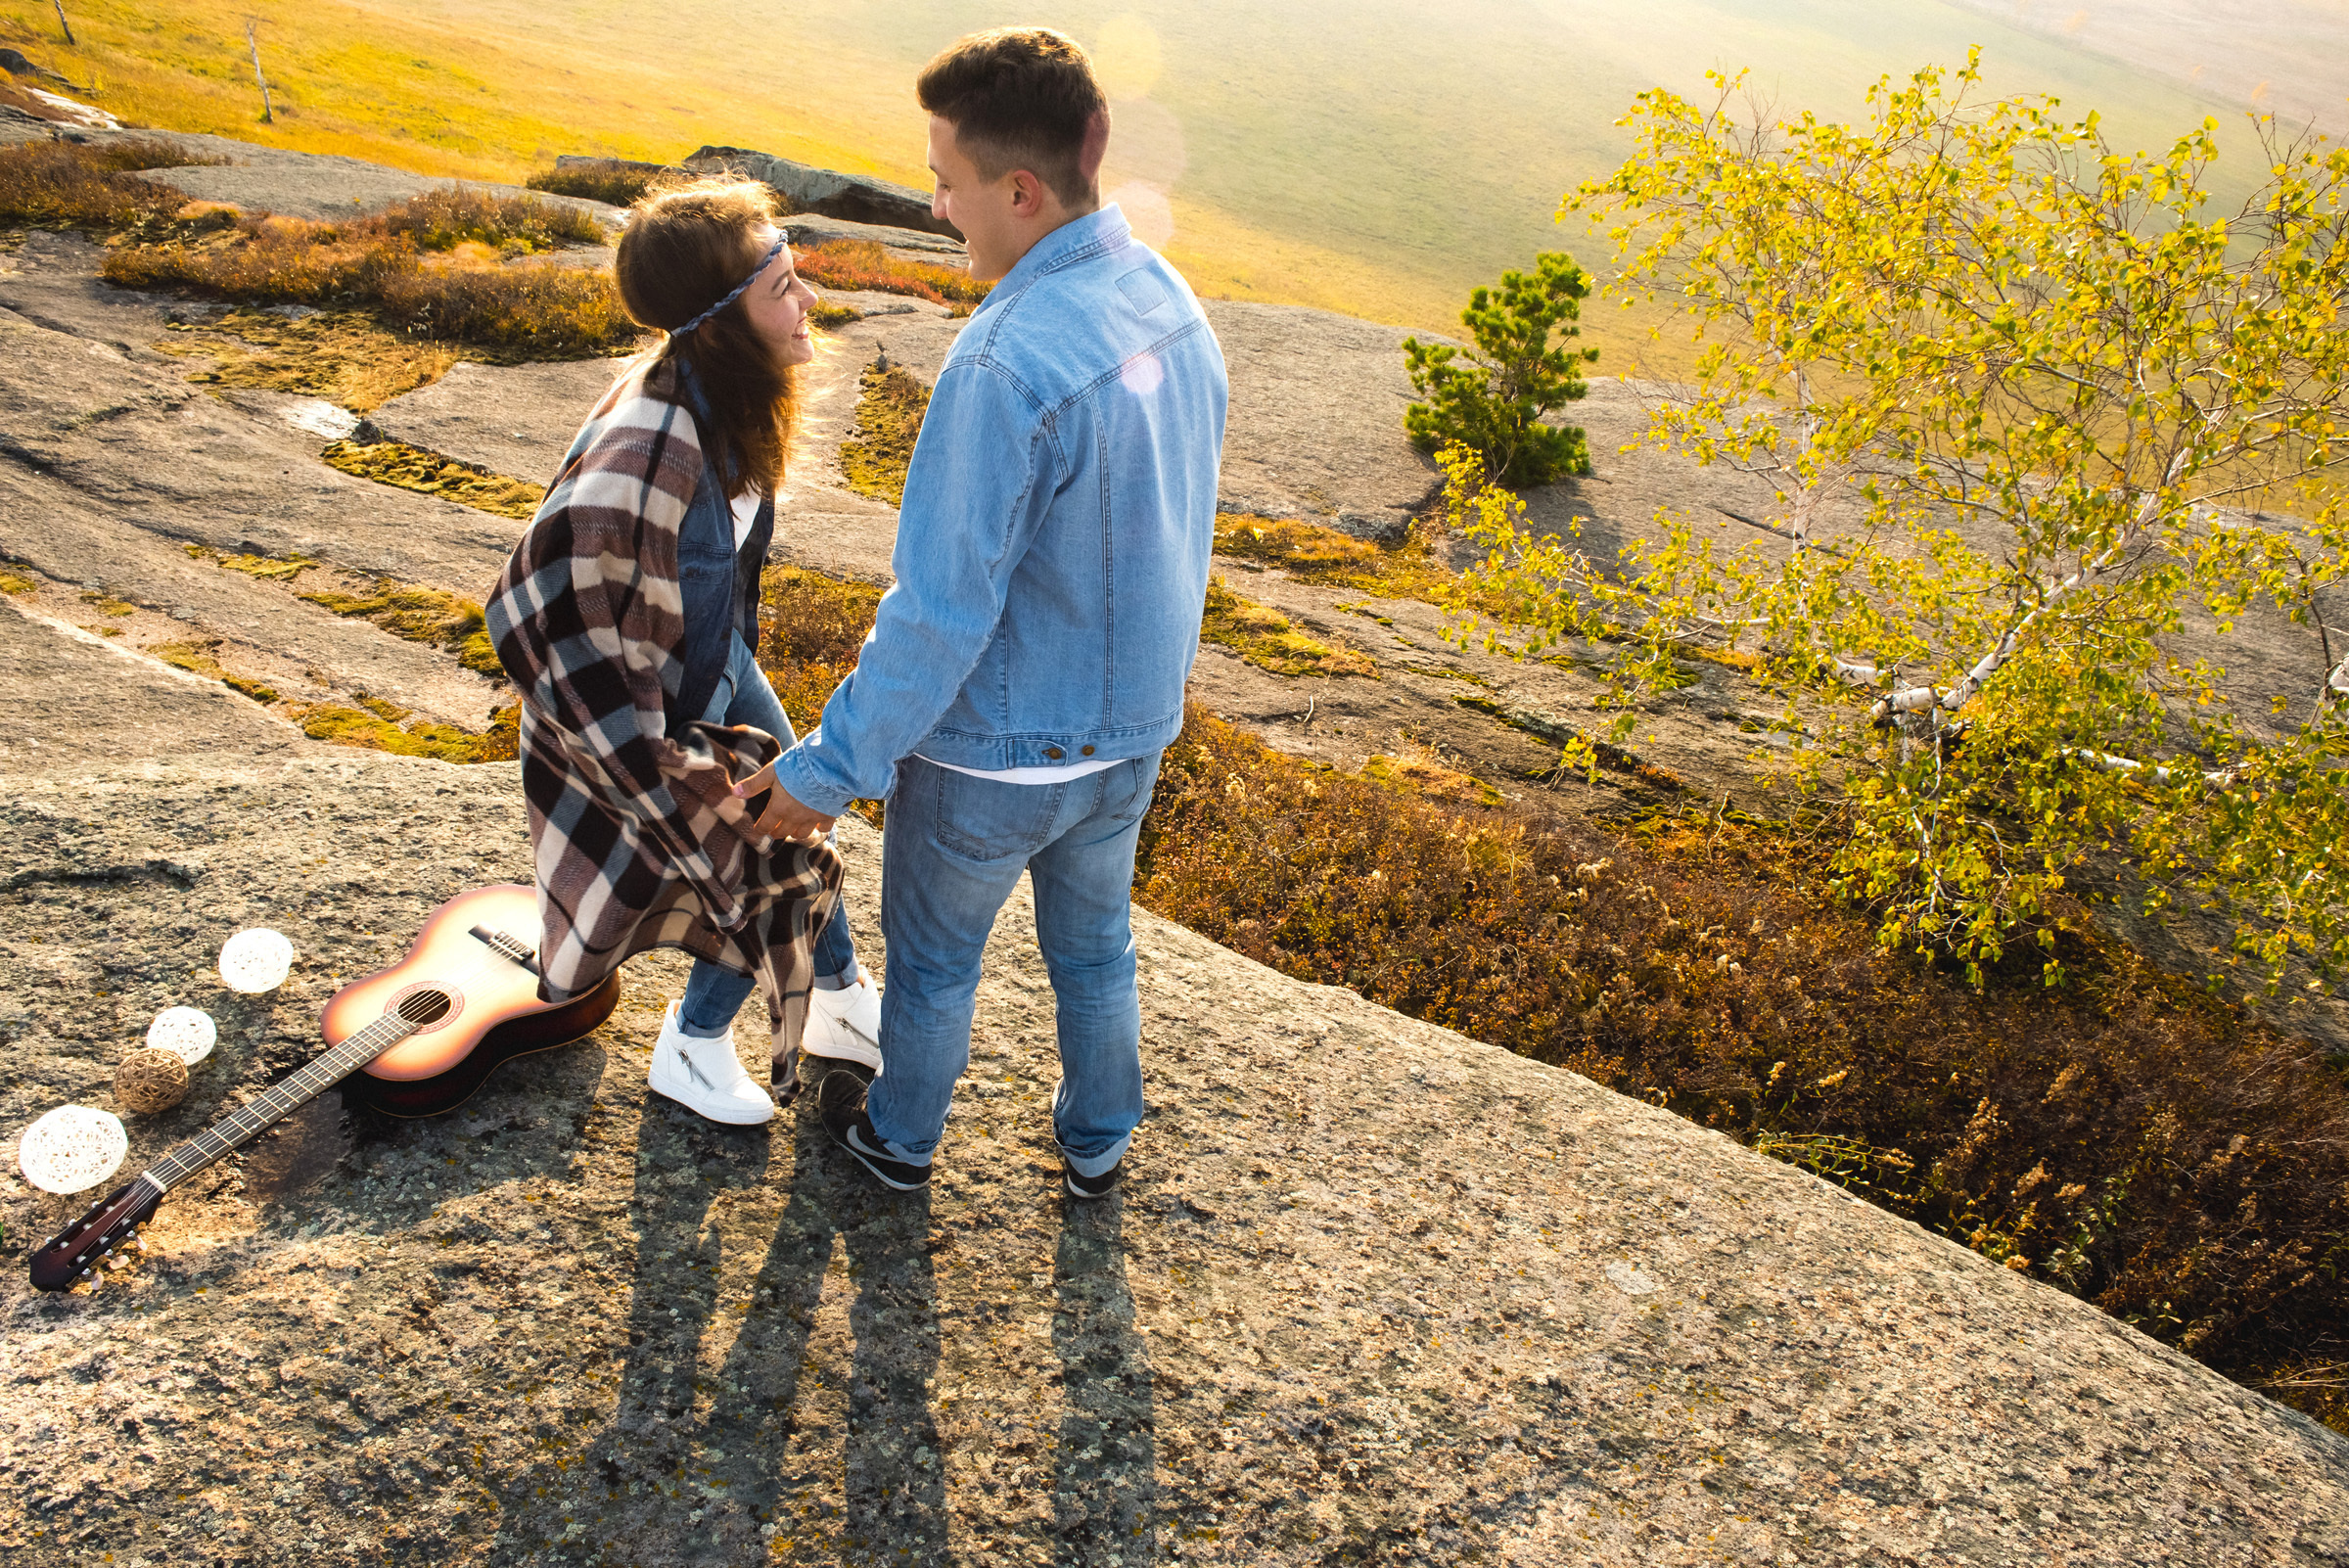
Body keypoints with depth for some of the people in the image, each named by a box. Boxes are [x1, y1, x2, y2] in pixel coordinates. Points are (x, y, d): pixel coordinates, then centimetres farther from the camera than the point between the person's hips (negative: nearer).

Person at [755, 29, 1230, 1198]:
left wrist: (831, 768, -16)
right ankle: (1097, 1145, 48)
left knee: (933, 952, 20)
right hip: (1131, 727, 7)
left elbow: (940, 613, -28)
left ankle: (900, 1136, 45)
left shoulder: (1006, 368, -32)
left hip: (991, 754, -7)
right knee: (1094, 942, 27)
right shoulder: (1174, 306, -5)